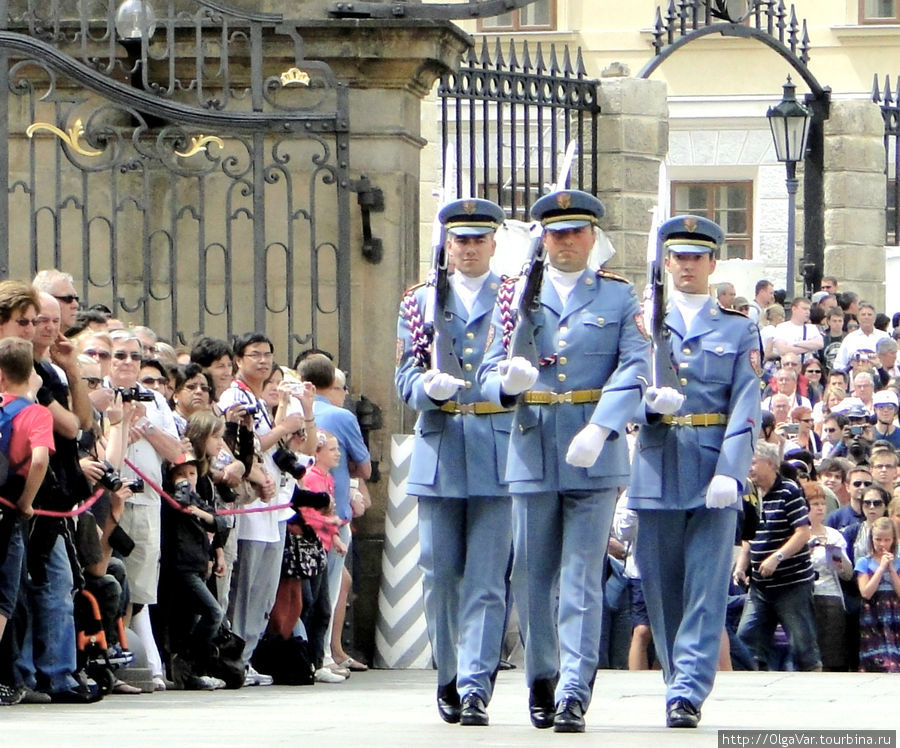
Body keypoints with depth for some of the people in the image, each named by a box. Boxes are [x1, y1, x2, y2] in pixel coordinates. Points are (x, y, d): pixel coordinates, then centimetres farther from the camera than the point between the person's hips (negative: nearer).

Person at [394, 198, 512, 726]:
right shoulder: (420, 302, 14)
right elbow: (406, 377, 7)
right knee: (441, 574, 5)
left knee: (487, 577, -6)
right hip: (439, 448, 2)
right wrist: (429, 385, -15)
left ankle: (476, 687, -7)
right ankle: (449, 678, 21)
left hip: (500, 450, -2)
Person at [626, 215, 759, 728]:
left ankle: (689, 692, -14)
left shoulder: (739, 330, 9)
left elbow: (746, 409, 0)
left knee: (706, 587, -9)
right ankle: (680, 684, 15)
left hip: (714, 473, -2)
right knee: (662, 587, 4)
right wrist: (651, 401, -16)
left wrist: (730, 473, -14)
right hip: (657, 470, 2)